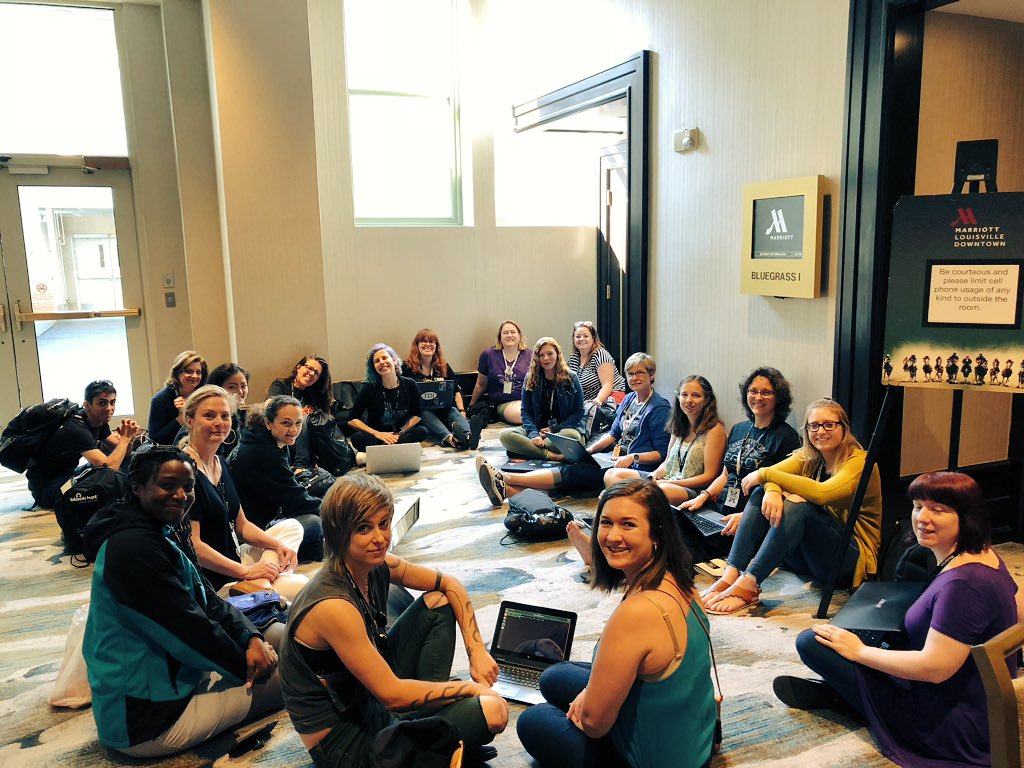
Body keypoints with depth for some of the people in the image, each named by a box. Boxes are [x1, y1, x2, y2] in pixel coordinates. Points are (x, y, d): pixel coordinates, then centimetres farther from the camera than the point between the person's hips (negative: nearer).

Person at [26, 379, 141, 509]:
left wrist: (127, 437, -18)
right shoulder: (76, 430, -28)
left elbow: (122, 453, 3)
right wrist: (126, 437, -25)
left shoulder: (99, 421, -1)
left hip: (68, 477, 9)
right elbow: (109, 467, -36)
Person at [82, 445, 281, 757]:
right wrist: (247, 665, -12)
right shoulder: (133, 547, -24)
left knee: (278, 634, 14)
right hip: (147, 723, -10)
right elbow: (189, 630, -24)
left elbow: (210, 602, 5)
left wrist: (253, 639, -11)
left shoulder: (157, 535, 9)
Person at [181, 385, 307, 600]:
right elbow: (193, 544, -22)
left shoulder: (220, 464, 12)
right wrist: (245, 572, -19)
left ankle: (259, 584, -10)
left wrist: (277, 544, 0)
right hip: (216, 583, -10)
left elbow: (241, 526, 16)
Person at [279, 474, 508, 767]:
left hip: (370, 696, 9)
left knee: (437, 603, 8)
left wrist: (477, 650, -5)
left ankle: (431, 712, 8)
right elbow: (391, 694, -26)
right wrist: (471, 687, -16)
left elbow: (450, 585, 7)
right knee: (491, 710, -24)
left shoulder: (376, 565, -6)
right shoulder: (333, 605, -30)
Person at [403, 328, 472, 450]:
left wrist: (462, 411, 3)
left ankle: (468, 435, -62)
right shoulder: (408, 367, 6)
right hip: (420, 411, -3)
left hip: (444, 408, 3)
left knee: (454, 412, -29)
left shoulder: (443, 366, 18)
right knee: (426, 415, -36)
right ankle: (449, 438, -66)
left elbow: (456, 391, 17)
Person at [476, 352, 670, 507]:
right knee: (571, 467, -18)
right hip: (617, 456, 8)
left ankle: (505, 479, -34)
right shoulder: (629, 399, 17)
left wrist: (633, 457, -23)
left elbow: (662, 453, -11)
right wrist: (589, 450, 5)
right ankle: (507, 491, -35)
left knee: (572, 473, -24)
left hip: (636, 468, -8)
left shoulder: (659, 407, -9)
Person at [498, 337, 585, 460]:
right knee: (505, 435, -26)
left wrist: (554, 429, -10)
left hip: (563, 428, -2)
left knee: (572, 436, -39)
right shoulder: (530, 379, 7)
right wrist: (534, 434, -16)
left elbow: (579, 412, 2)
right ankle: (550, 455, -35)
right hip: (537, 428, 2)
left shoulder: (570, 378, 3)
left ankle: (529, 449, -24)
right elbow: (525, 412, 3)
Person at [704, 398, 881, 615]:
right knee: (761, 493, -14)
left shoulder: (860, 461, -11)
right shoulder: (808, 458, 8)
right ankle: (731, 575, -28)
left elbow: (821, 493, -30)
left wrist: (766, 474, -24)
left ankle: (748, 585, -37)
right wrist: (772, 489, -34)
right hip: (806, 557, 6)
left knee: (797, 506, -31)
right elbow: (768, 473, -10)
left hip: (852, 559, -6)